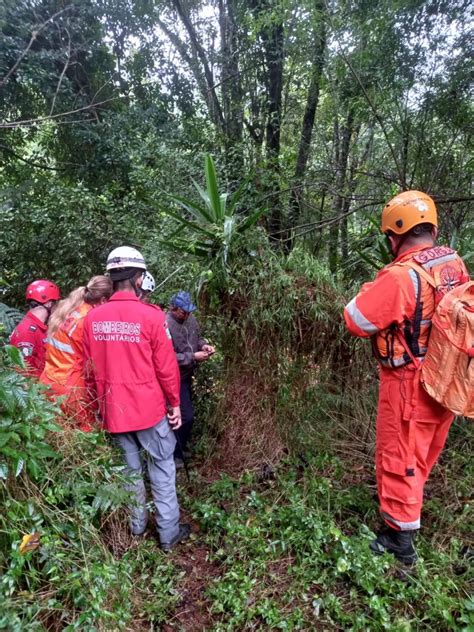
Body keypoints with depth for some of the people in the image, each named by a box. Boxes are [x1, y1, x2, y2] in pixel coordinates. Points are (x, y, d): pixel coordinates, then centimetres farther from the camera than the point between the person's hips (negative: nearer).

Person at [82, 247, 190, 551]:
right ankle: (169, 532, 24)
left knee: (130, 469, 21)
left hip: (112, 410, 5)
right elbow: (166, 366, -12)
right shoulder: (151, 315, -17)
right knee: (162, 468, 12)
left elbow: (90, 370, 4)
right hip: (149, 408, -4)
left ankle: (137, 525, 38)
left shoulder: (93, 318, -4)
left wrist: (100, 402, 17)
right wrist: (175, 403, 0)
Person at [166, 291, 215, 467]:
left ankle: (181, 447, 39)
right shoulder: (166, 325, -25)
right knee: (186, 416, -5)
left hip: (187, 375, 8)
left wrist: (204, 345, -7)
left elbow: (197, 337, 15)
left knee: (186, 413, 20)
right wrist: (193, 357, -26)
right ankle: (175, 453, 15)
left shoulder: (190, 318, -1)